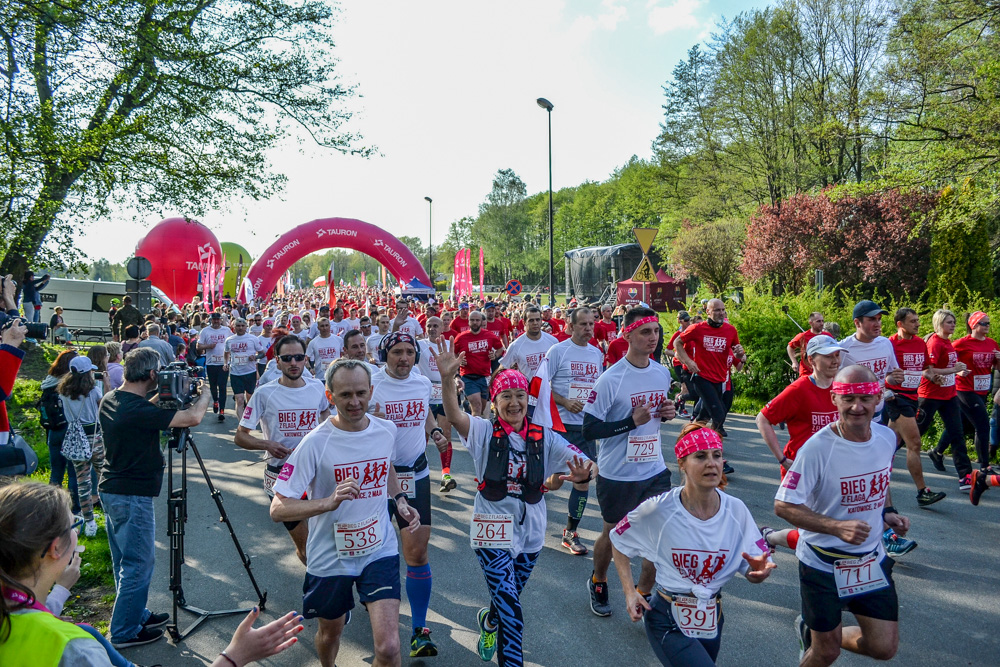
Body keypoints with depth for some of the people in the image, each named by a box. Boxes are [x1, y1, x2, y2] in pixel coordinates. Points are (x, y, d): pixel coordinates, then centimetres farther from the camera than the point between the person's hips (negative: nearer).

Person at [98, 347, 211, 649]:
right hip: (132, 496, -10)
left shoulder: (110, 400, 3)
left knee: (126, 562, 20)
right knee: (138, 564, 4)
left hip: (111, 489, 10)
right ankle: (125, 632, 15)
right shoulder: (138, 409, -25)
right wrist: (204, 393, -12)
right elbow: (193, 417, -30)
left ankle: (136, 615, 34)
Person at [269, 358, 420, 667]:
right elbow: (278, 509, -21)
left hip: (380, 551, 2)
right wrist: (329, 502, -36)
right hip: (330, 557, -1)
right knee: (330, 632, 23)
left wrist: (400, 500, 1)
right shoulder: (315, 443, -19)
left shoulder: (387, 430, -6)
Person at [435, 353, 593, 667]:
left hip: (530, 532, 4)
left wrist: (583, 474, -35)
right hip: (492, 531, -4)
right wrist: (447, 379, -48)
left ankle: (488, 621, 58)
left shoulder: (545, 438, -4)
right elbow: (455, 415, -30)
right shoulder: (484, 432, -11)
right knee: (512, 614, -12)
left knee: (507, 600, 25)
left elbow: (586, 465, -10)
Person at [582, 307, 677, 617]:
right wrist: (631, 422, -26)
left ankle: (643, 593, 24)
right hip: (617, 474, -4)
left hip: (655, 470, 5)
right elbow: (589, 429, -19)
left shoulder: (662, 373, 1)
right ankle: (598, 582, 43)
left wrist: (667, 412, -4)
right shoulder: (611, 379, -19)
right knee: (612, 533, 14)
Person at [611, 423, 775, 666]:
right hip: (668, 621, -4)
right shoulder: (657, 510, -19)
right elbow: (618, 540, -4)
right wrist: (629, 591, -11)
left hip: (712, 619, 5)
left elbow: (753, 574, -4)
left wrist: (760, 569, -26)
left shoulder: (736, 511, -9)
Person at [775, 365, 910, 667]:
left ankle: (811, 631, 32)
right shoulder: (818, 447, -24)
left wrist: (887, 512, -2)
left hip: (872, 560, 5)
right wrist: (838, 526, -32)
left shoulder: (887, 437, -5)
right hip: (822, 565, -5)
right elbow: (783, 505, -22)